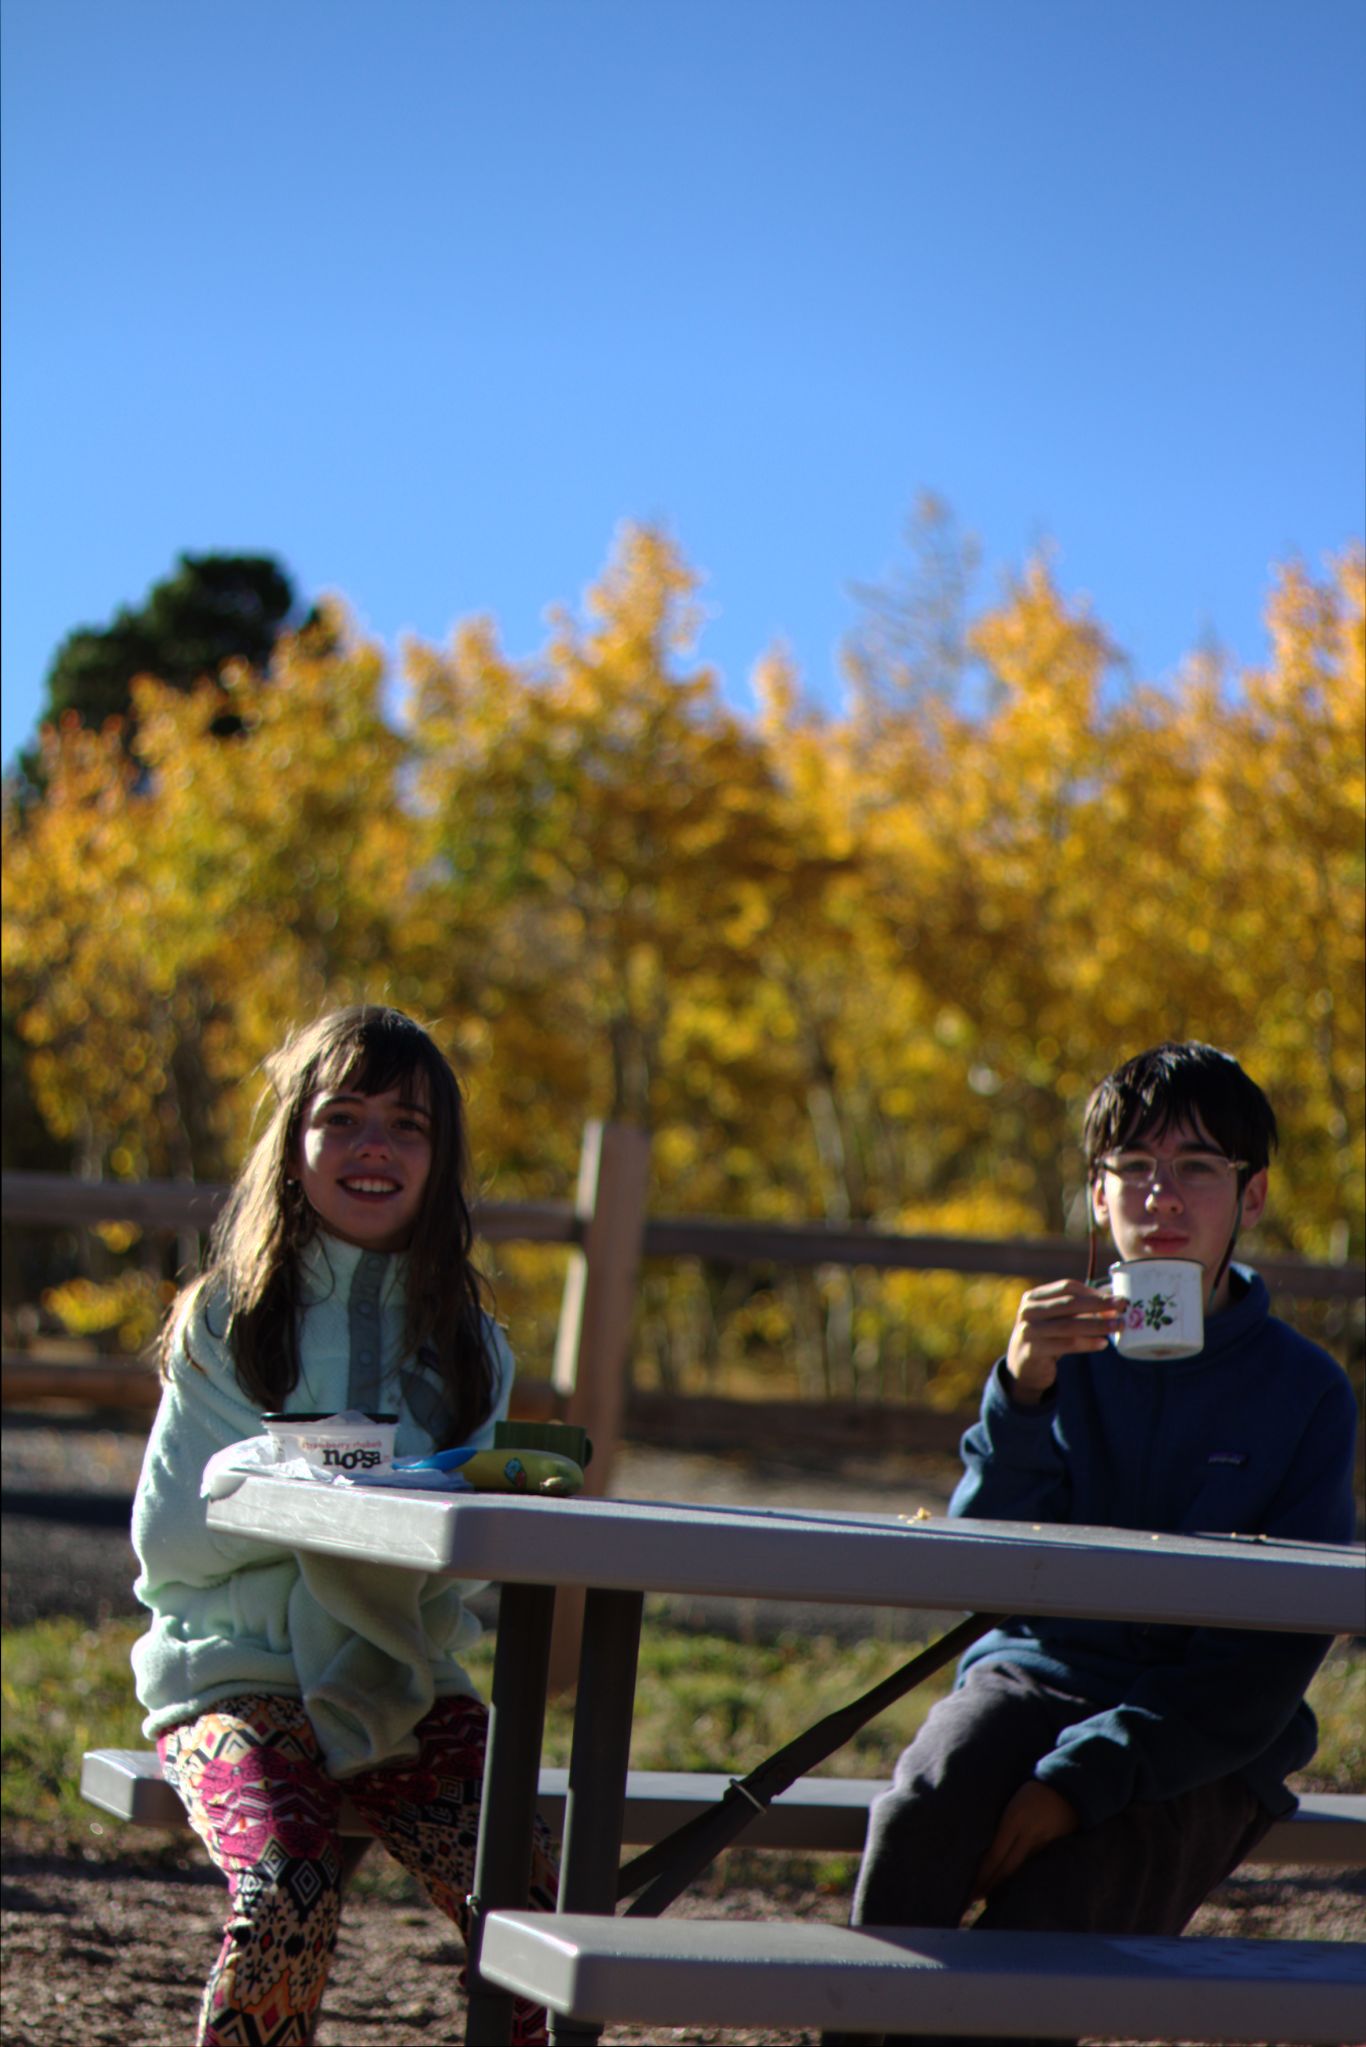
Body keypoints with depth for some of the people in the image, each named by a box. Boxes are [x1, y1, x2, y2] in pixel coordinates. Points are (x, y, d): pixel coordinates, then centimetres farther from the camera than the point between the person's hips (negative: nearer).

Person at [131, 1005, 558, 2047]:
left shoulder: (466, 1342, 12)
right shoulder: (229, 1324, 4)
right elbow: (166, 1538, -4)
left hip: (402, 1682, 3)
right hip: (239, 1670, -3)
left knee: (538, 1903, -21)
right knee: (288, 1897, -31)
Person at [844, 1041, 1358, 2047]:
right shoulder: (1060, 1346, 8)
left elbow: (1272, 1657, -6)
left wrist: (1081, 1779, -17)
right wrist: (1021, 1395, -19)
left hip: (1202, 1743, -2)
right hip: (1038, 1672, 2)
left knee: (1055, 1918, -29)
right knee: (921, 1813, -31)